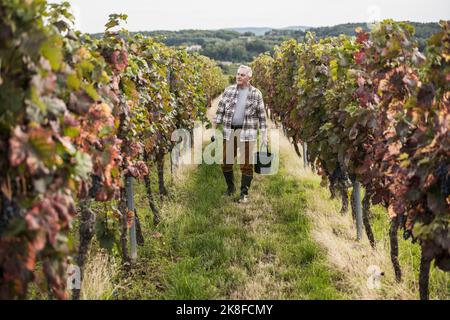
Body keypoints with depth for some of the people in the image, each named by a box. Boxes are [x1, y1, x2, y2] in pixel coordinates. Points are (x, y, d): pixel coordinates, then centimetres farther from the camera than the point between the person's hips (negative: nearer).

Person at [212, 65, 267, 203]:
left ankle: (244, 193, 11)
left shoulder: (256, 94, 0)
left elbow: (262, 116, 2)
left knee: (246, 164, 0)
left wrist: (264, 136, -3)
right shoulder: (228, 91, 4)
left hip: (247, 133, -2)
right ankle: (230, 187, 30)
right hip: (229, 132, 3)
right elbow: (220, 111, 5)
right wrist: (213, 130, 1)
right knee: (226, 162, 8)